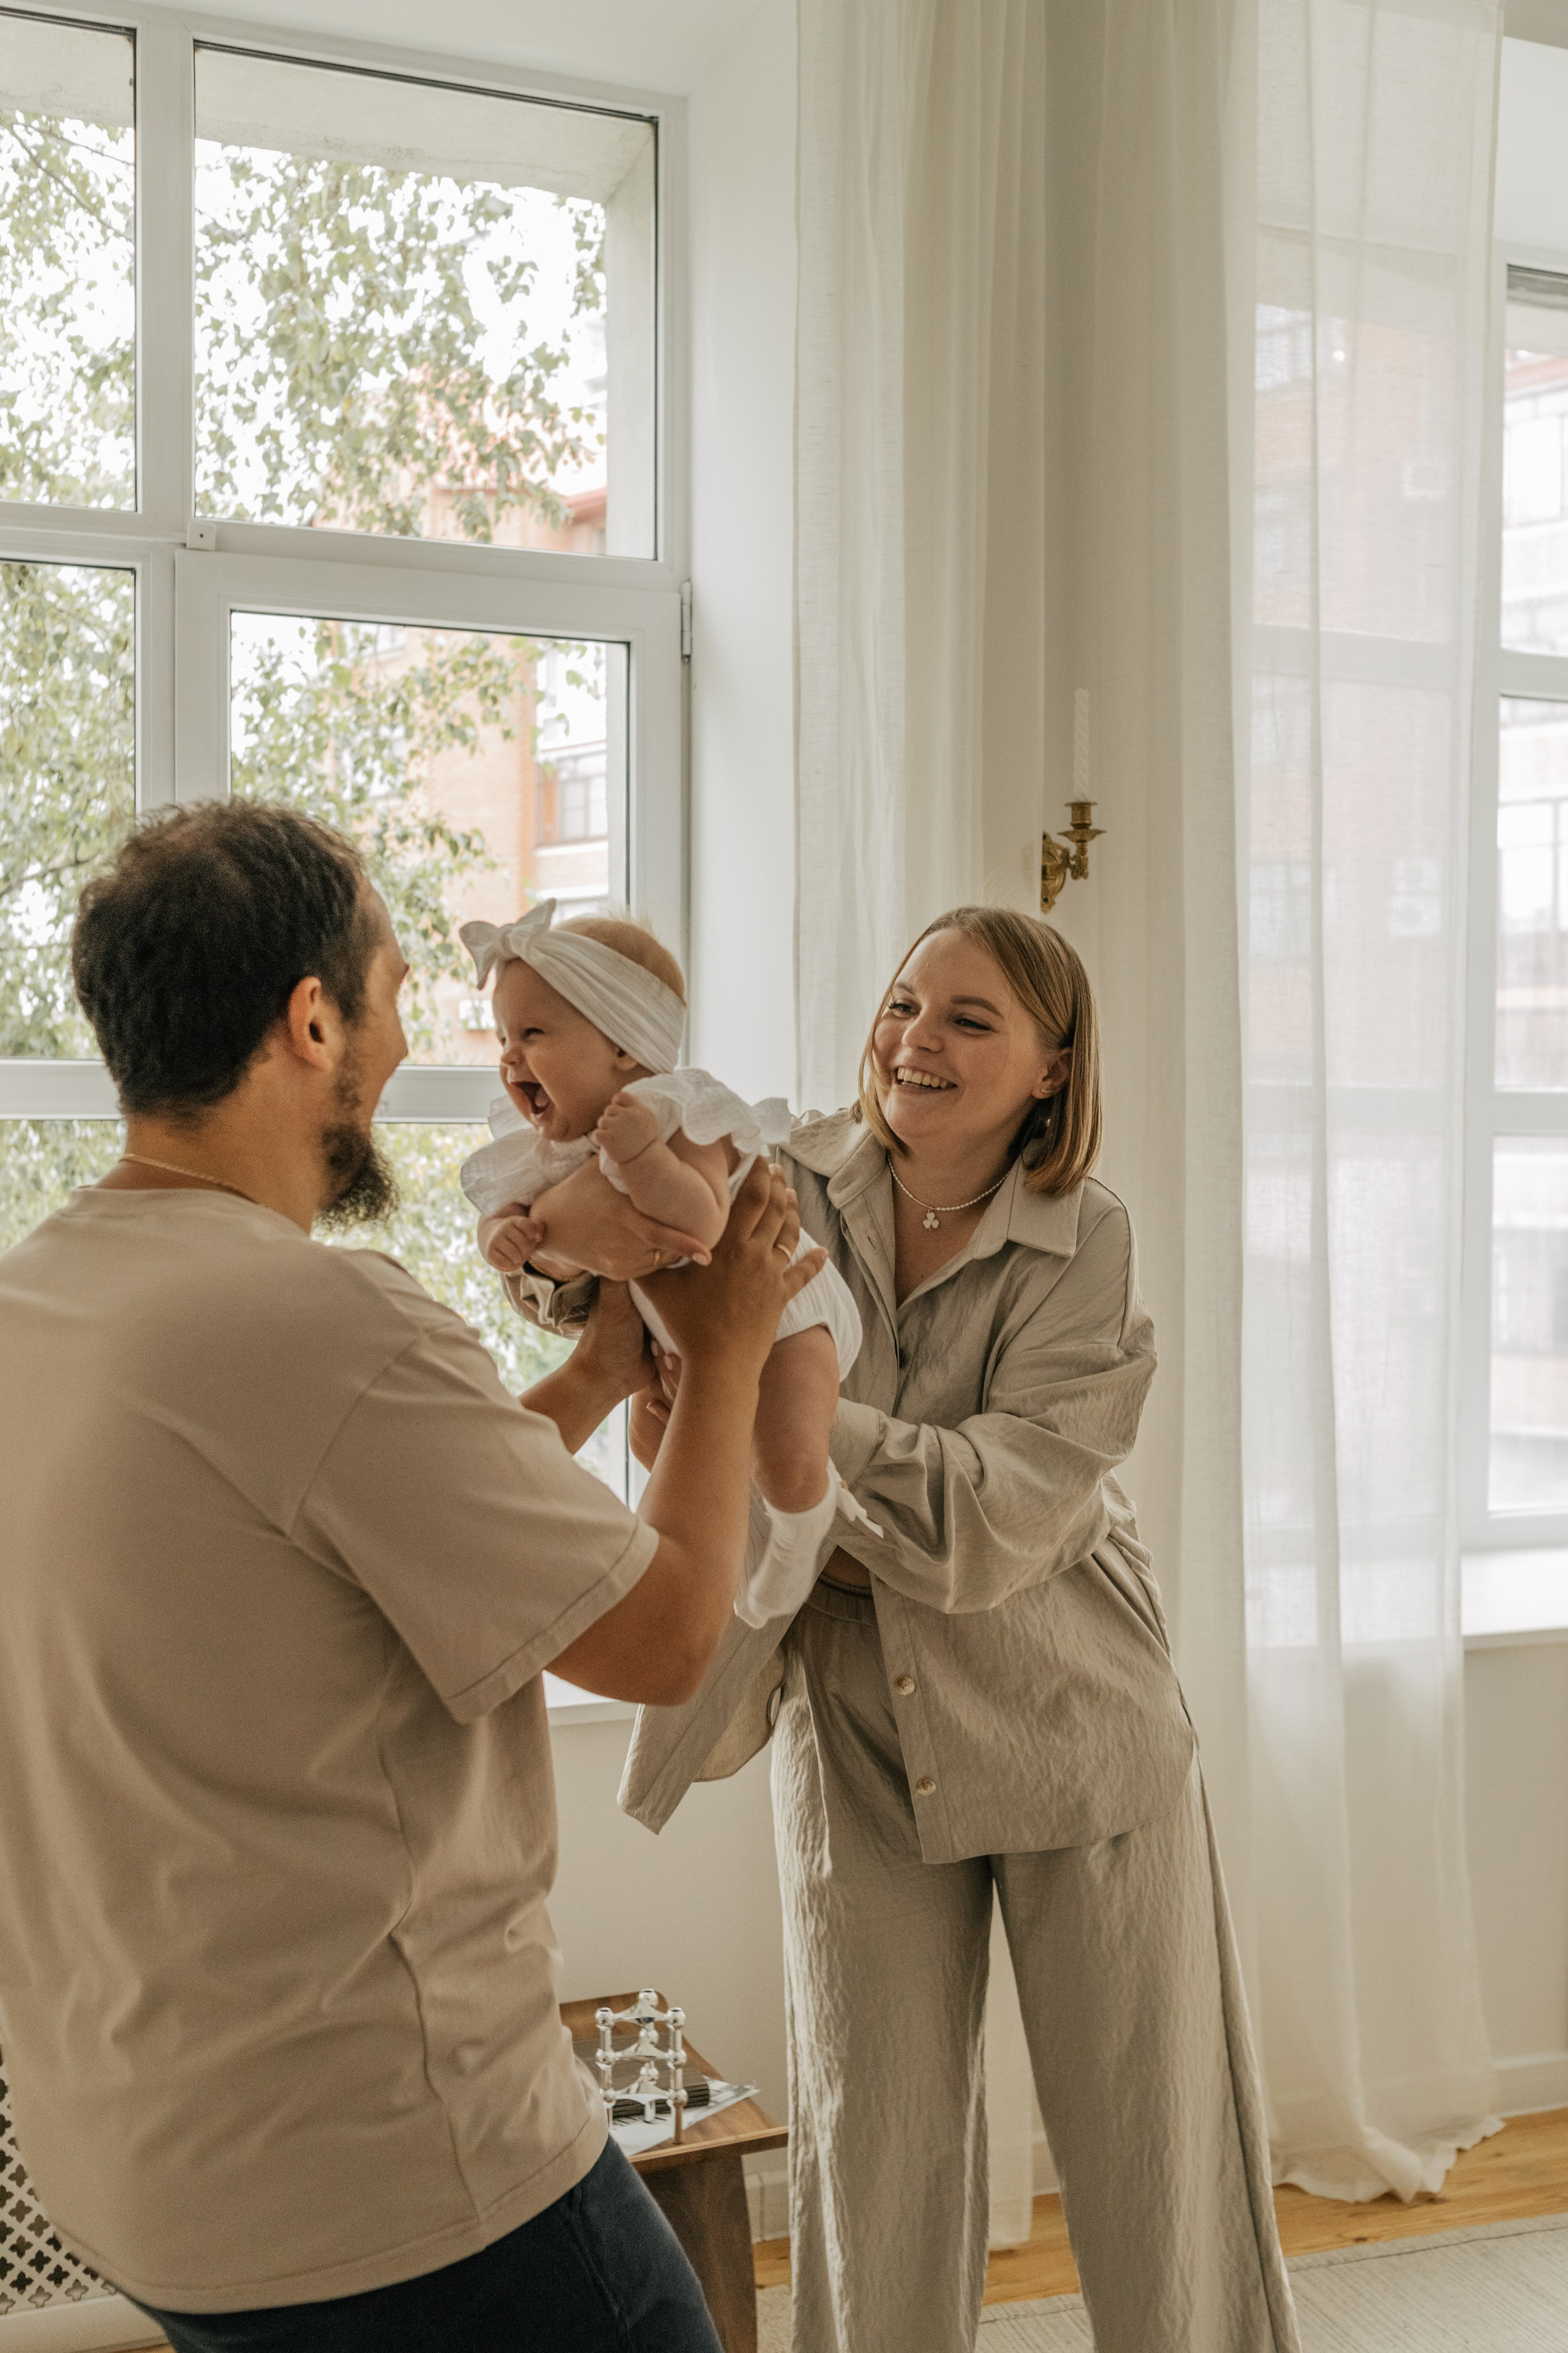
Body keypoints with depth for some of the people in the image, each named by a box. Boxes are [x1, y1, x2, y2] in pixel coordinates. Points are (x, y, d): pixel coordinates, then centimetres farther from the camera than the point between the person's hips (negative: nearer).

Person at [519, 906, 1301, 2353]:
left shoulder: (1085, 1251, -13)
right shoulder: (789, 1183, -7)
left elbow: (995, 1519, -24)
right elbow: (554, 1237, -2)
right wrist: (586, 1221, -27)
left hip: (1070, 1730, -1)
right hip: (856, 1736, 2)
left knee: (1151, 2136, 10)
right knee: (878, 2147, 10)